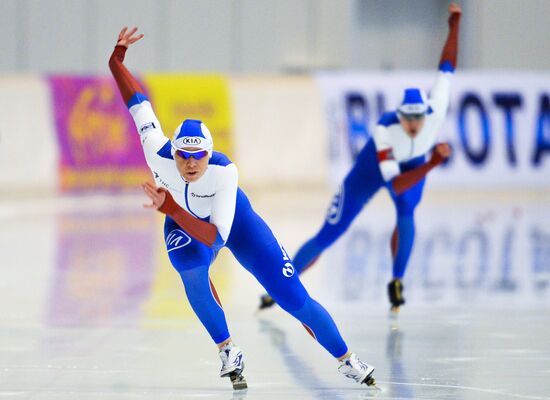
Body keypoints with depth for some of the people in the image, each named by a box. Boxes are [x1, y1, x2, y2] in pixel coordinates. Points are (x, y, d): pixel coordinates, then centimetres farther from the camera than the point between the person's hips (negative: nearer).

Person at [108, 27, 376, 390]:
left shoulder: (224, 171, -40)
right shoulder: (159, 153, -33)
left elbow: (215, 237, -46)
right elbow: (137, 101, -23)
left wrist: (171, 208, -57)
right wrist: (117, 58, -29)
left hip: (232, 219, -2)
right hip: (183, 224, 2)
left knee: (294, 297, -6)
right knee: (191, 266, -35)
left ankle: (347, 361, 16)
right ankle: (228, 353, -15)